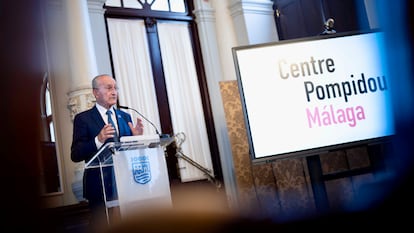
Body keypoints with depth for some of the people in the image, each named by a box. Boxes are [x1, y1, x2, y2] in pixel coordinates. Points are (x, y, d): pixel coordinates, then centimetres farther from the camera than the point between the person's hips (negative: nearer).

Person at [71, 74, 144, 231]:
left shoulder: (125, 116, 14)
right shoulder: (83, 118, -1)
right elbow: (75, 155, -9)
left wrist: (137, 137, -6)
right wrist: (98, 140, -24)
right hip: (100, 187, -4)